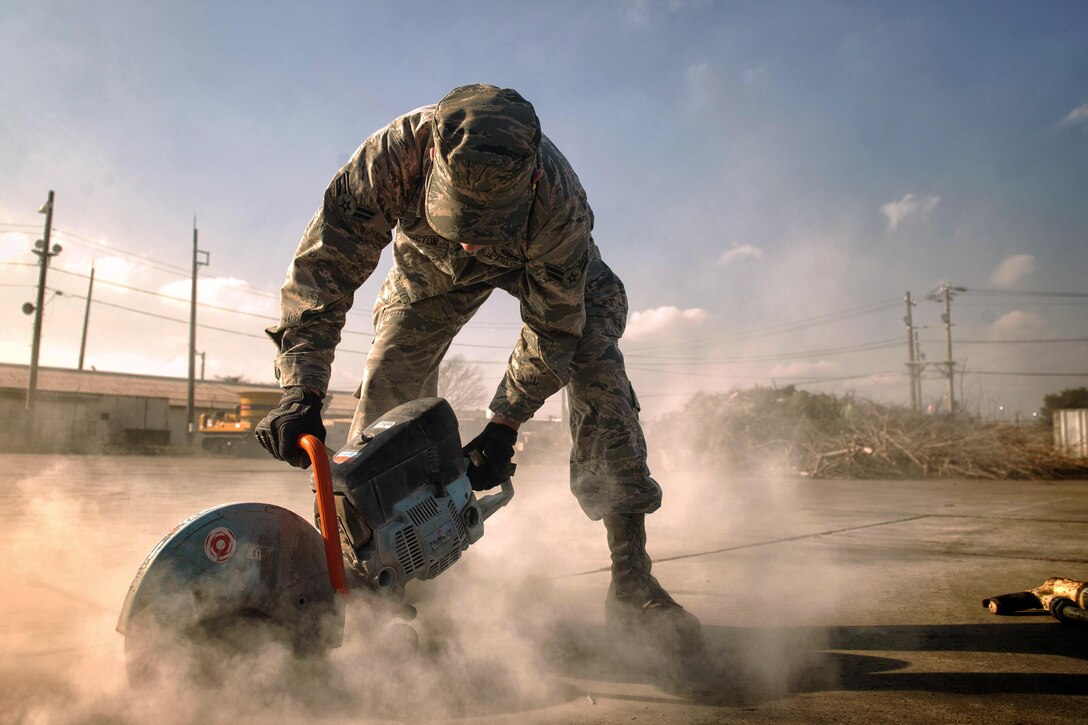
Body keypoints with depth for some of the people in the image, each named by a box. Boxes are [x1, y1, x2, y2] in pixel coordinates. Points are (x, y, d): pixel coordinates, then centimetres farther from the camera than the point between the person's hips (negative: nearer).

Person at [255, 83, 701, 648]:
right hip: (431, 263, 2)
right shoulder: (392, 157, -40)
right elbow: (322, 269, -34)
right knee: (386, 391, -10)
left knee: (597, 377, -21)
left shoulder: (558, 199, -42)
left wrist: (503, 427, -32)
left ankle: (631, 577, -14)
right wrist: (300, 391, -44)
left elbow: (551, 326, -29)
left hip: (549, 267, -1)